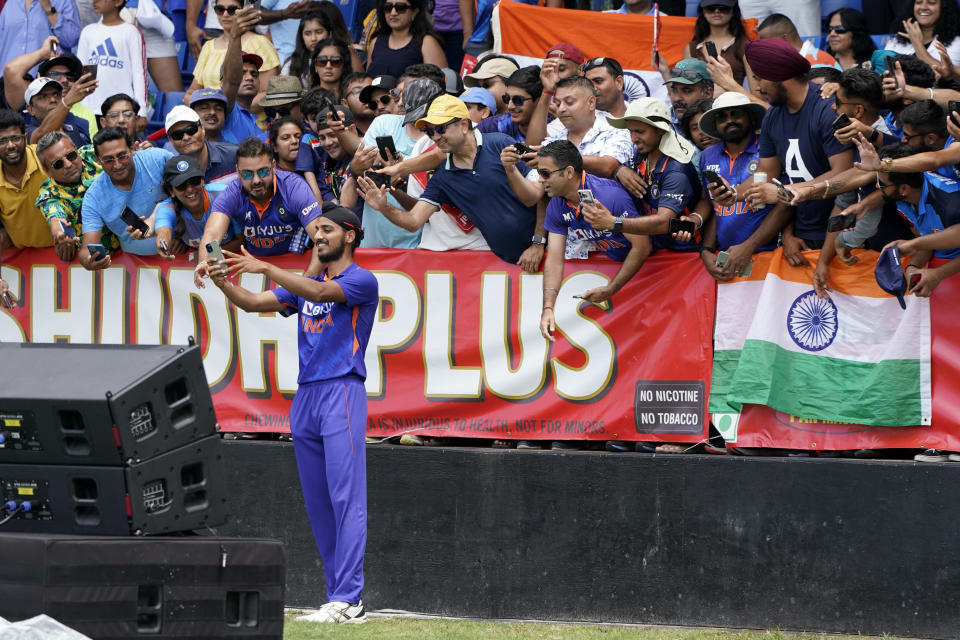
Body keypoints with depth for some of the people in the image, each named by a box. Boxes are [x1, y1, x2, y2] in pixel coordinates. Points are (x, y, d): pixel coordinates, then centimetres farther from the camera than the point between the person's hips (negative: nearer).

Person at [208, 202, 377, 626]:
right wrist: (224, 284, -5)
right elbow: (254, 303, 14)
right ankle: (341, 598, 8)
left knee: (345, 497, -13)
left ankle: (348, 600, -19)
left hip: (342, 392, -8)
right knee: (317, 502, 5)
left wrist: (265, 268, -22)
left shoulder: (362, 281, -1)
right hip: (305, 396, 8)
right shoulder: (305, 285, 23)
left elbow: (320, 293, -18)